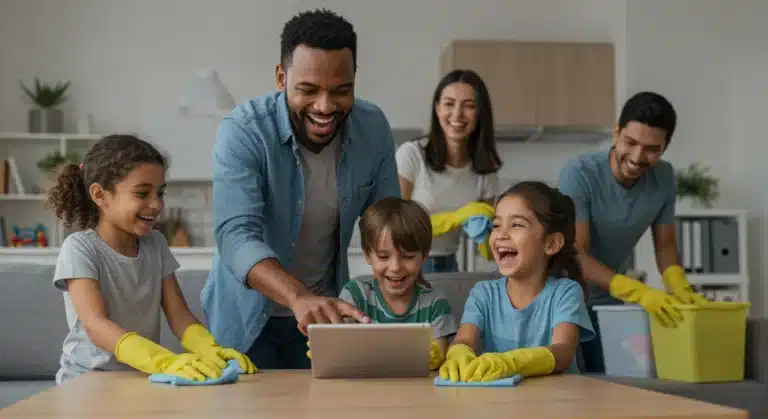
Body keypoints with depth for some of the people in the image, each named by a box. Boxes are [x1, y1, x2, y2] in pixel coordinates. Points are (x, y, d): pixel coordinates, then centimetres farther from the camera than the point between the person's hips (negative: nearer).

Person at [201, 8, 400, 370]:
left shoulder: (373, 128, -11)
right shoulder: (243, 131, -23)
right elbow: (236, 235, -34)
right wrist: (299, 297, -51)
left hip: (327, 312, 3)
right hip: (247, 313, -3)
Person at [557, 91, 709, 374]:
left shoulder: (664, 177, -9)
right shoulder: (579, 174, -26)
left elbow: (665, 245, -1)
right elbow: (576, 256, -30)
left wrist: (681, 290, -21)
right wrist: (639, 293, -41)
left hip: (611, 302, 5)